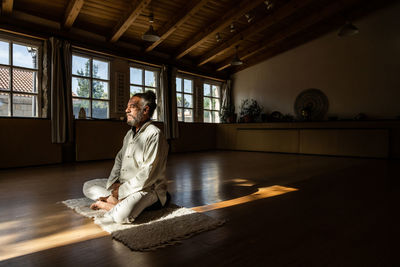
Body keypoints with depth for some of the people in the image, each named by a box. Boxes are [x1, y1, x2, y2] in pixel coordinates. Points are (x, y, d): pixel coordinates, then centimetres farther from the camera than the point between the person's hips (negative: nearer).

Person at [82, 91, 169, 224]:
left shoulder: (154, 134, -17)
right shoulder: (130, 133, 14)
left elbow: (149, 174, -21)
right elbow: (119, 159, 16)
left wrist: (122, 190, -16)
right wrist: (113, 183, -2)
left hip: (146, 188, -9)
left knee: (121, 215, -34)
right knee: (88, 186, 7)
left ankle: (106, 204, -2)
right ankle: (120, 203, -12)